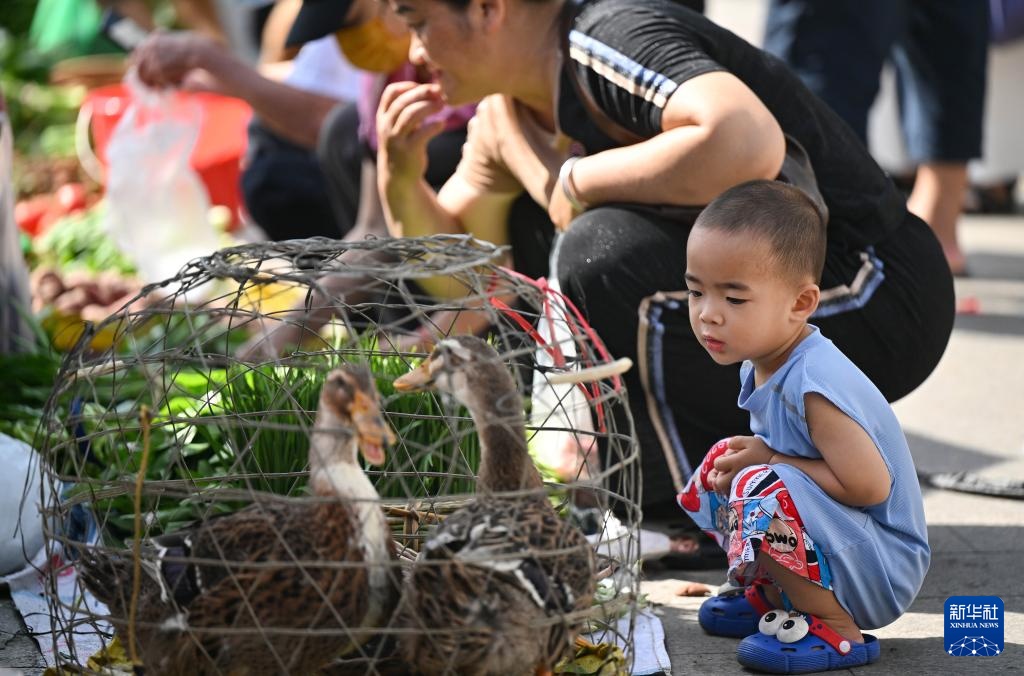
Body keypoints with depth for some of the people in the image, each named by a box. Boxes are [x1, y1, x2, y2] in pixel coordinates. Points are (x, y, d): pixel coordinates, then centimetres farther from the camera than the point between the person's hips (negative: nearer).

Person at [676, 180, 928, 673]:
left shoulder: (815, 383, -27)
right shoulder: (762, 362, 1)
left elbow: (869, 487, -30)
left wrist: (769, 460, -19)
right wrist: (754, 452, -6)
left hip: (888, 571, -10)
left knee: (761, 493, -30)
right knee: (720, 467, 9)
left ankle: (838, 631, -15)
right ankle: (775, 596, 15)